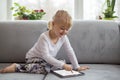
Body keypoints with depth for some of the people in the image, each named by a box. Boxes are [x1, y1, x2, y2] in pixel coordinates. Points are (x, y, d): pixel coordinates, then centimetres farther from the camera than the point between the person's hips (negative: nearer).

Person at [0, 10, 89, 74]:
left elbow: (70, 52, -7)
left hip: (48, 59, 8)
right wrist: (62, 65, -37)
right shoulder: (44, 37, -31)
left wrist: (77, 67, -8)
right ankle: (16, 67, -17)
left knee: (63, 62, -8)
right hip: (33, 57, -8)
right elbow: (46, 56, -34)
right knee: (44, 69, -32)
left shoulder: (63, 37, -13)